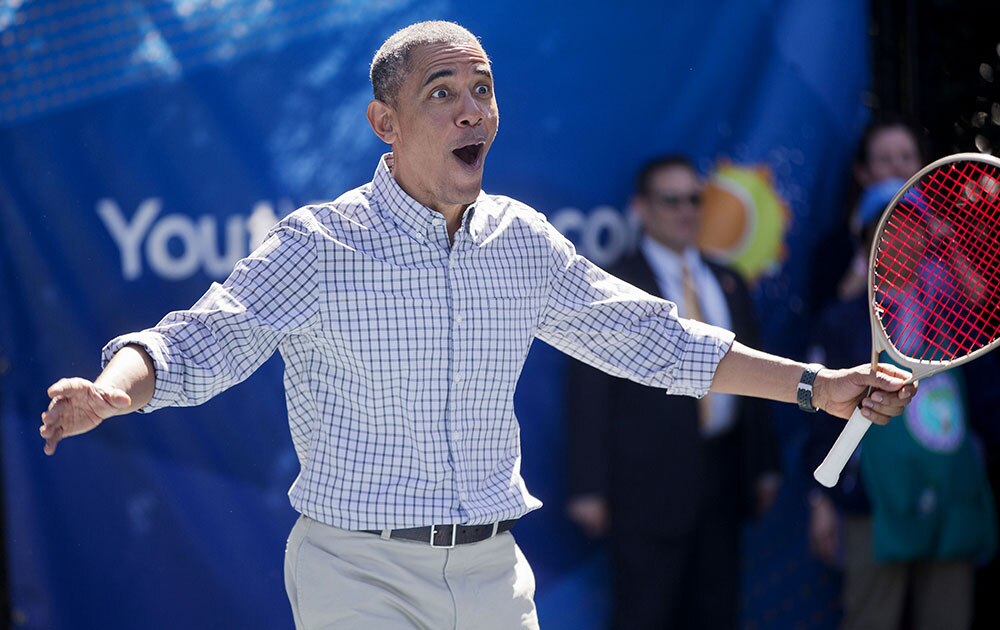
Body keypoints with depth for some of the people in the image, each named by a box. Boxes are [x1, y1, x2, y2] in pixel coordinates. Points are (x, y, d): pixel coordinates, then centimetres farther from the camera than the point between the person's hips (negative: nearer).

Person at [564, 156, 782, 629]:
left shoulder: (728, 284, 15)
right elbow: (588, 392, -7)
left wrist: (764, 465, 14)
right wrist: (588, 488, -12)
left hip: (723, 475, 6)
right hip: (652, 480, -6)